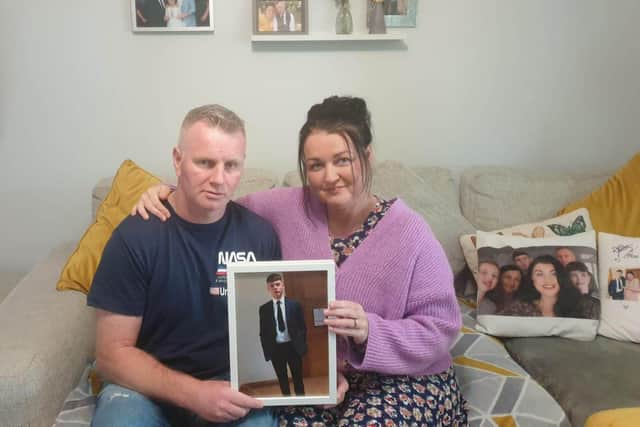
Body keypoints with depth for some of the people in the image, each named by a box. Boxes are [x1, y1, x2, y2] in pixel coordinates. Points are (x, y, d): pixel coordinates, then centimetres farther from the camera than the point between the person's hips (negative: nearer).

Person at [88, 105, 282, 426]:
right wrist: (193, 394, -23)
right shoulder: (135, 236, -12)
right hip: (148, 386, -1)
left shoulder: (260, 235, -3)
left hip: (231, 385, 2)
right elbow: (112, 354, -11)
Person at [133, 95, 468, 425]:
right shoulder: (289, 208, -5)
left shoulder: (409, 233, -14)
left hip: (400, 376, -2)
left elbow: (440, 329, -13)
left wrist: (369, 330, -29)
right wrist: (169, 194, -8)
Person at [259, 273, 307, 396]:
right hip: (276, 349, 1)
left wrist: (302, 346, -4)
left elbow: (302, 327, 3)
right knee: (282, 380, 12)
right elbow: (263, 333, 4)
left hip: (293, 347, -1)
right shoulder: (264, 309, 1)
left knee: (298, 378, 11)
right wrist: (267, 352, -2)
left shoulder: (295, 305, 0)